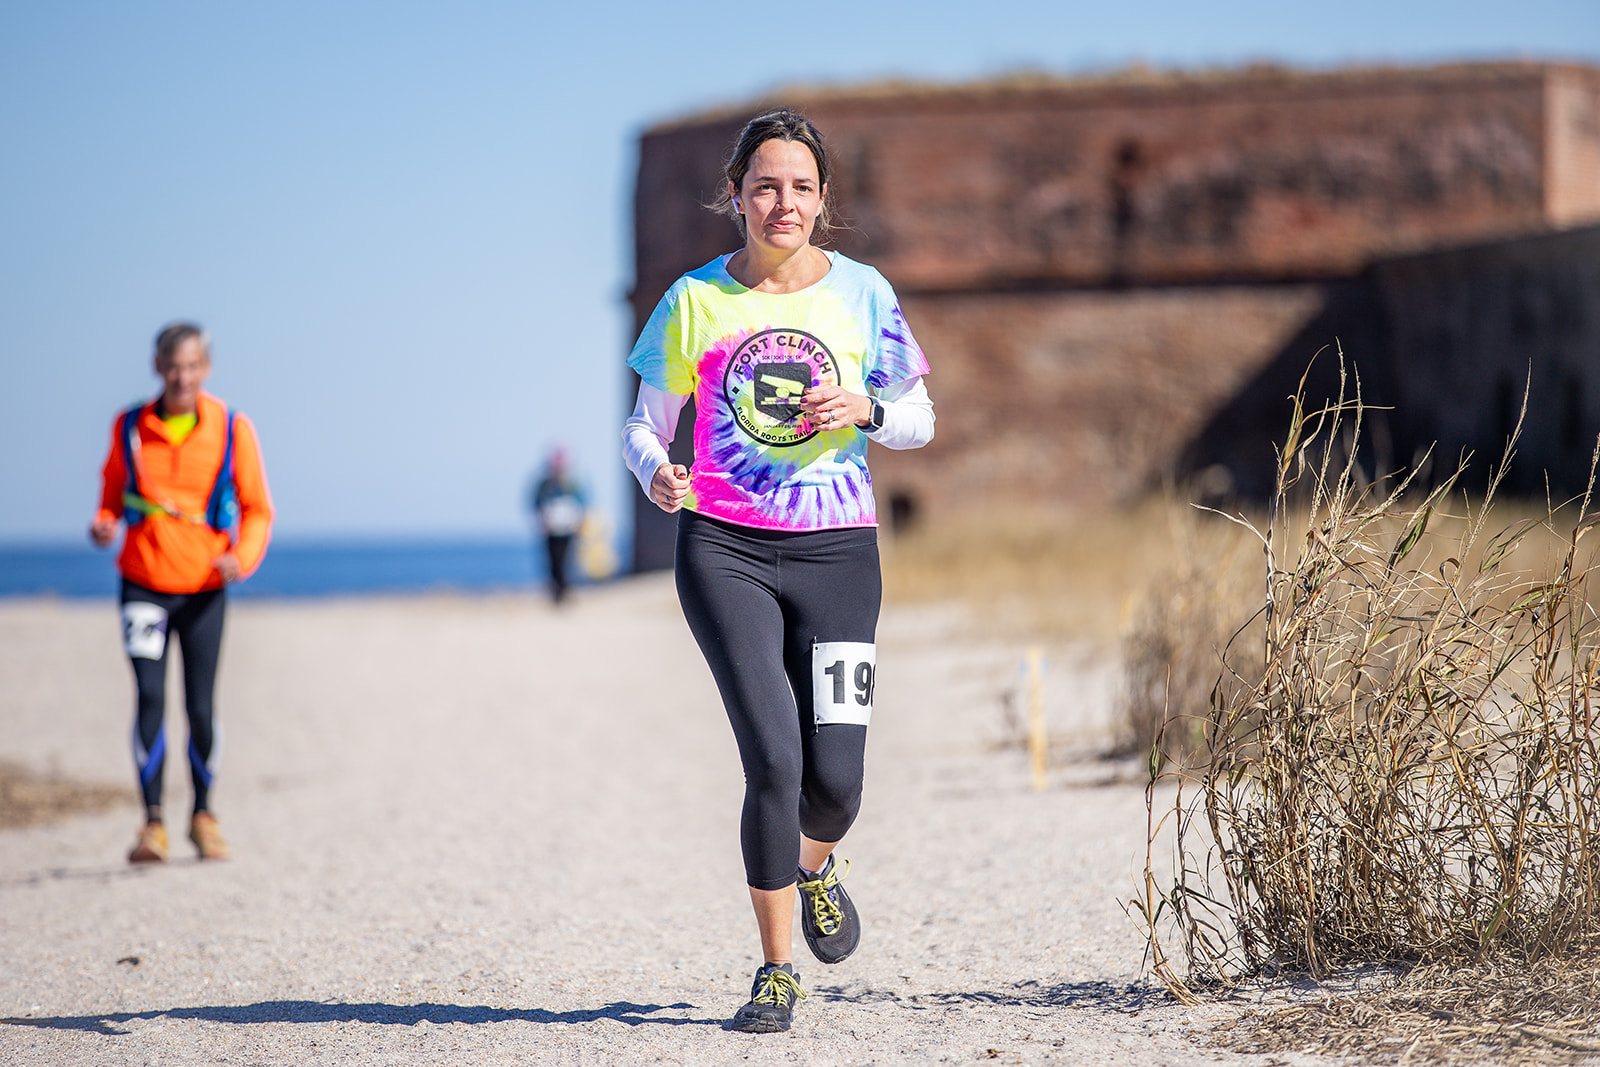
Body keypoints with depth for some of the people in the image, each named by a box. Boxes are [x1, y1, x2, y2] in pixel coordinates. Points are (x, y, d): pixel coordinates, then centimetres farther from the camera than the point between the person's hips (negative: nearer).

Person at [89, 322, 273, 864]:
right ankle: (152, 824, -9)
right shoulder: (129, 428, -1)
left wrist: (242, 558, -18)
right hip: (143, 582, 0)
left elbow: (258, 510, 0)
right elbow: (113, 491, 13)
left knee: (201, 707, 1)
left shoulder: (231, 430, -5)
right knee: (150, 698, -13)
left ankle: (203, 815, 22)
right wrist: (104, 524, -9)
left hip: (204, 589, 0)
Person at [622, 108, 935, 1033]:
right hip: (724, 548, -1)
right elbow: (647, 422, 8)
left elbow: (919, 420, 11)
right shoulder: (696, 299, 3)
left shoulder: (862, 293, 5)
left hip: (836, 549, 1)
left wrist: (865, 408, -11)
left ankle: (816, 865, 34)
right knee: (774, 758, -15)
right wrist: (655, 470, -15)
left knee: (834, 775, -6)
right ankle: (778, 970, 2)